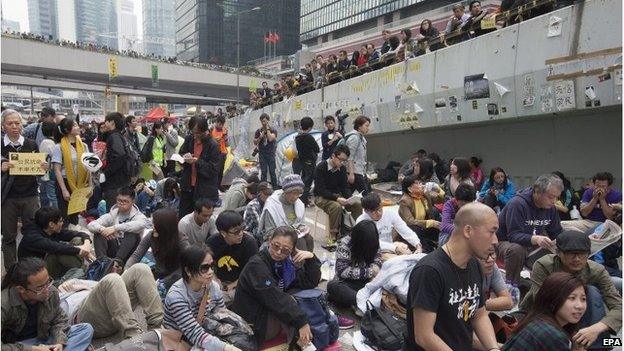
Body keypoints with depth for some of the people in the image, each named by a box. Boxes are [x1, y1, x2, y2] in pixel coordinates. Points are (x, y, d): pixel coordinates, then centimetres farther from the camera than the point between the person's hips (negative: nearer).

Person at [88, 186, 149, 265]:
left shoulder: (137, 215, -4)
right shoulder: (112, 215, 6)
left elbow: (142, 224, -31)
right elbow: (90, 225, -6)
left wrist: (115, 228, -38)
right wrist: (102, 229, -30)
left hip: (128, 254, -3)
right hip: (113, 251, 4)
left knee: (132, 233, -29)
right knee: (99, 233, -15)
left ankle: (118, 261, -43)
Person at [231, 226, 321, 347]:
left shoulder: (285, 262, 3)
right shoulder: (256, 265, -20)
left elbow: (311, 283, 3)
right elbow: (275, 298, -29)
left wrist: (311, 258, -12)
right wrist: (301, 322, -31)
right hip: (252, 325, -8)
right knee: (289, 302, -27)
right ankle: (300, 344, -16)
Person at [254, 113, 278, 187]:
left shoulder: (273, 130, -1)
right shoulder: (258, 131, 8)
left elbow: (270, 139, -20)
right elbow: (255, 142, 7)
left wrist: (267, 129, -10)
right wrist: (260, 137, -10)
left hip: (271, 154, -2)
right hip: (262, 154, 2)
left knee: (272, 172, -3)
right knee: (263, 172, 0)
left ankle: (275, 187, 4)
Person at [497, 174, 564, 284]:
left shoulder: (550, 207, -1)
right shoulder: (517, 203, -25)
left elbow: (557, 233, 9)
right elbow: (513, 235, -30)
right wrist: (536, 239, -48)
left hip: (533, 244, 7)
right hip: (506, 242, -7)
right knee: (516, 249, -38)